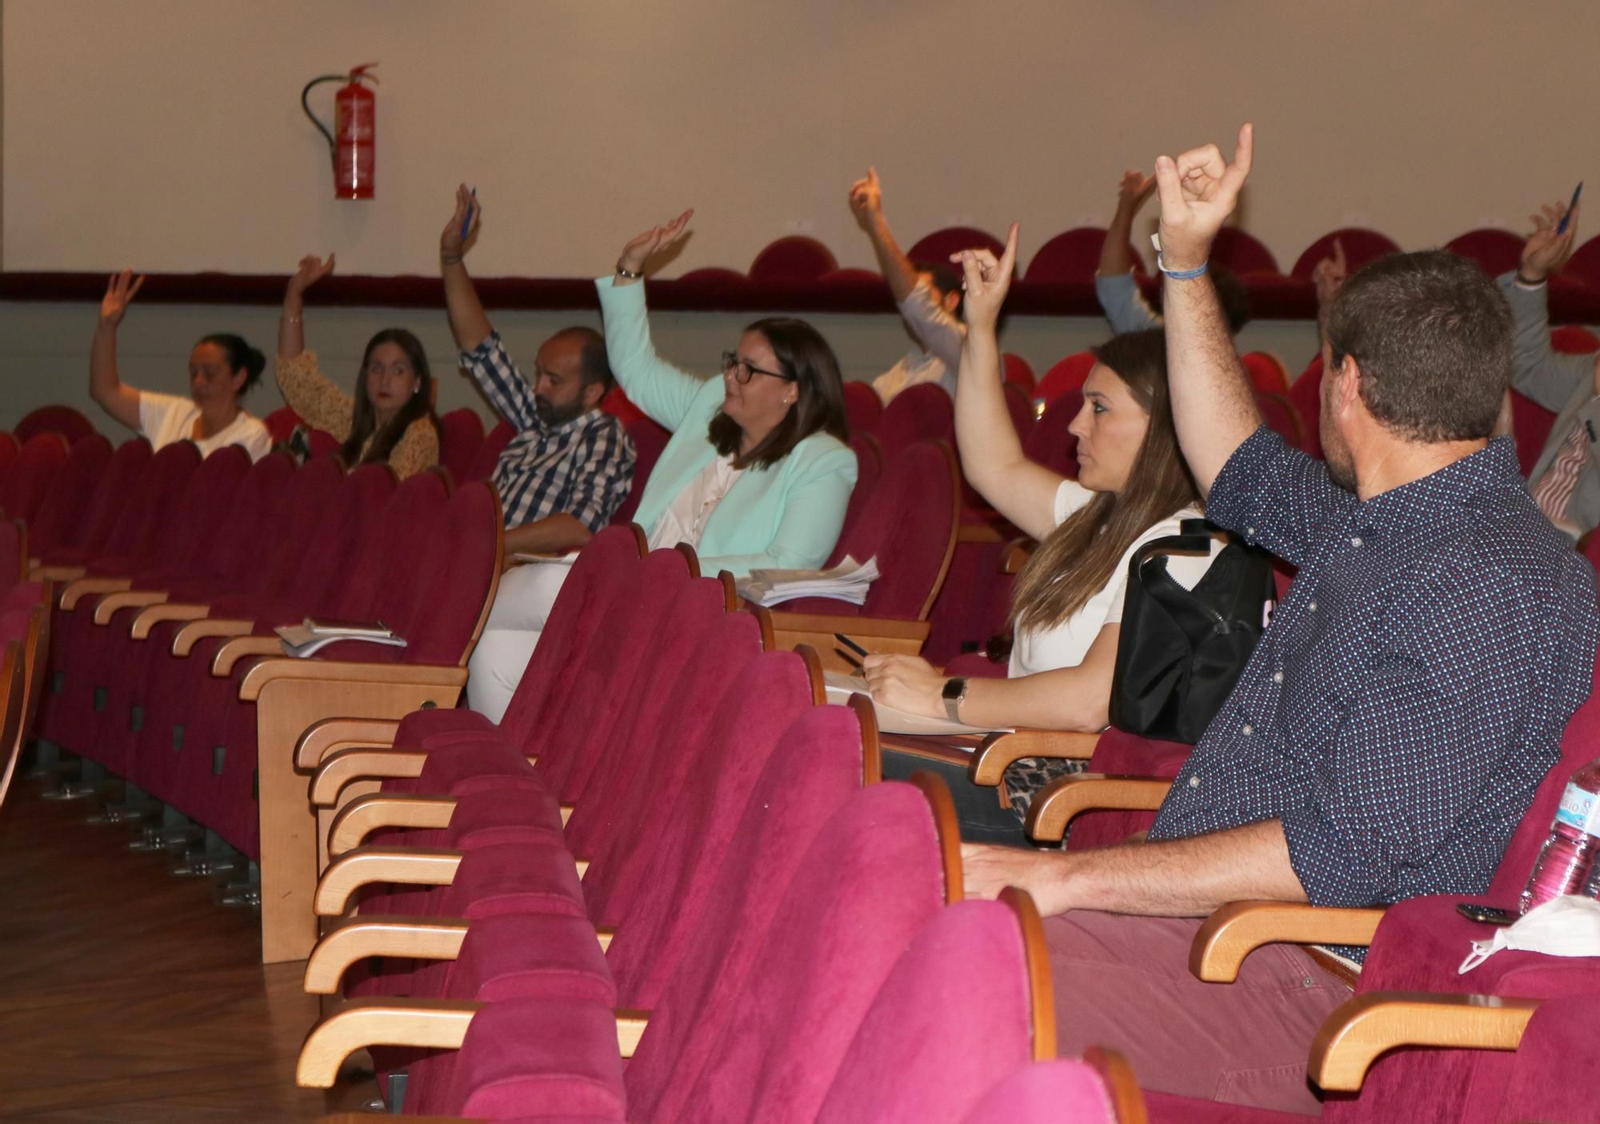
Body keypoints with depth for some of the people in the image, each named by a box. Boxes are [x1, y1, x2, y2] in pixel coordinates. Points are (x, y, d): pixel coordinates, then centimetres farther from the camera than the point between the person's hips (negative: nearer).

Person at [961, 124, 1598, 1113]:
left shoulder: (1489, 584, -17)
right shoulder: (1376, 523, 15)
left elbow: (1349, 854, -23)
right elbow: (1239, 469, 37)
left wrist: (1064, 876, -21)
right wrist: (1187, 257, 30)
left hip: (1311, 987, -10)